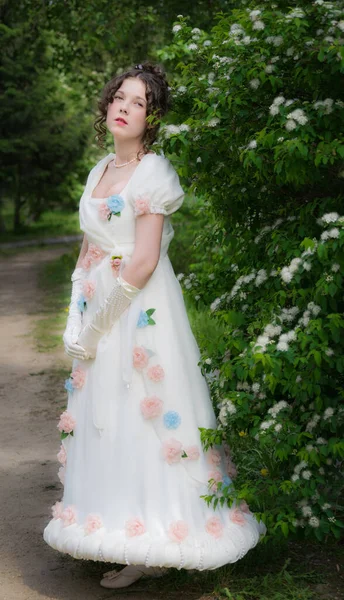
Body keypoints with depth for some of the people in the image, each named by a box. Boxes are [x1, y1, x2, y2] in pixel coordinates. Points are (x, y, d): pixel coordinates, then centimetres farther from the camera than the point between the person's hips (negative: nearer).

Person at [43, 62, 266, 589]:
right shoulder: (101, 171, 14)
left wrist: (97, 324, -13)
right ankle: (136, 548, 20)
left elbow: (142, 263, -16)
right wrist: (76, 322, 7)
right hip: (101, 312, 8)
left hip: (142, 310, -8)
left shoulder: (154, 172, -10)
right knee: (104, 420, 10)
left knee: (143, 415, -5)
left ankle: (154, 549, 5)